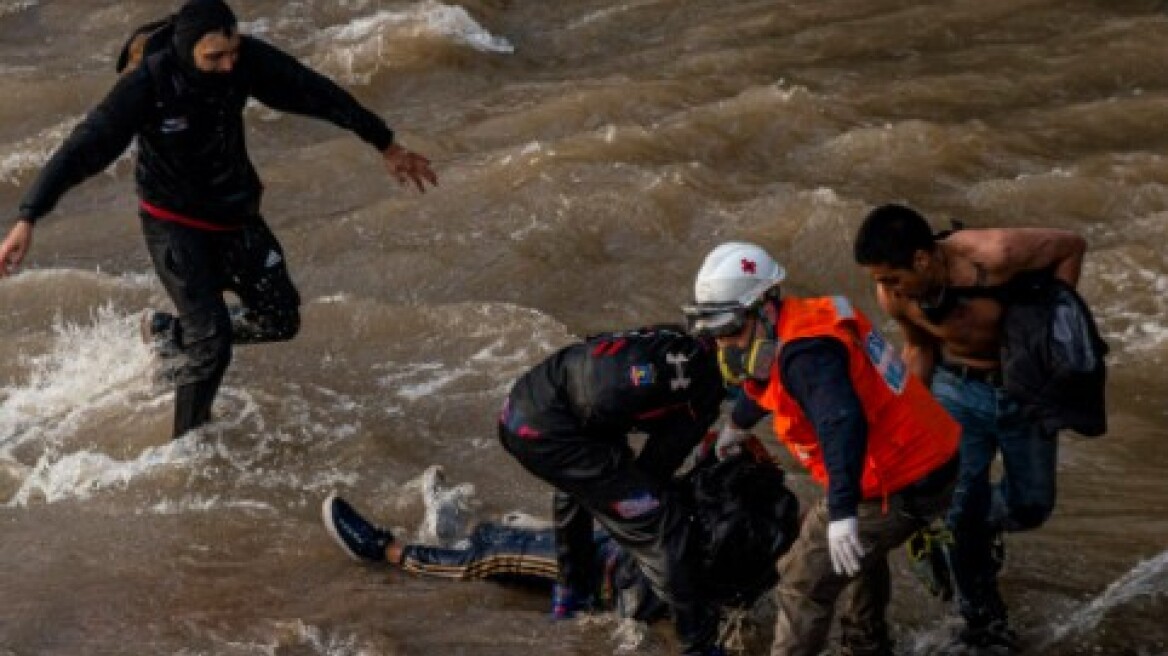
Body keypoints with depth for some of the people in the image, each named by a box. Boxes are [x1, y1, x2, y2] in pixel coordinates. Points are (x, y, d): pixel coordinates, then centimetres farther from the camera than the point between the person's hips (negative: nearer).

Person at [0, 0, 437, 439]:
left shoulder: (246, 61, -18)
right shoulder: (146, 85, -29)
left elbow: (315, 94, -6)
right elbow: (84, 150, -32)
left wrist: (385, 145, 2)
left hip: (234, 215, 6)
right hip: (174, 223, -6)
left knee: (281, 321, 11)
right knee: (212, 343, -14)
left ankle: (169, 333, 31)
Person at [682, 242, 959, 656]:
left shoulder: (806, 352, -25)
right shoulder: (799, 324, 7)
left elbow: (842, 423, -41)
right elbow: (769, 381, 31)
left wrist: (842, 512, -50)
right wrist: (738, 423, 50)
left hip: (897, 489, -11)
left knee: (805, 583, -2)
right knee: (858, 552, 36)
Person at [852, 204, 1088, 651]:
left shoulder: (993, 255, -36)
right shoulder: (893, 296, -22)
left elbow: (1071, 246, -19)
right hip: (958, 391, 1)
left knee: (1031, 507, 8)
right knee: (960, 513, -3)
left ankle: (985, 522, 42)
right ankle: (983, 619, 17)